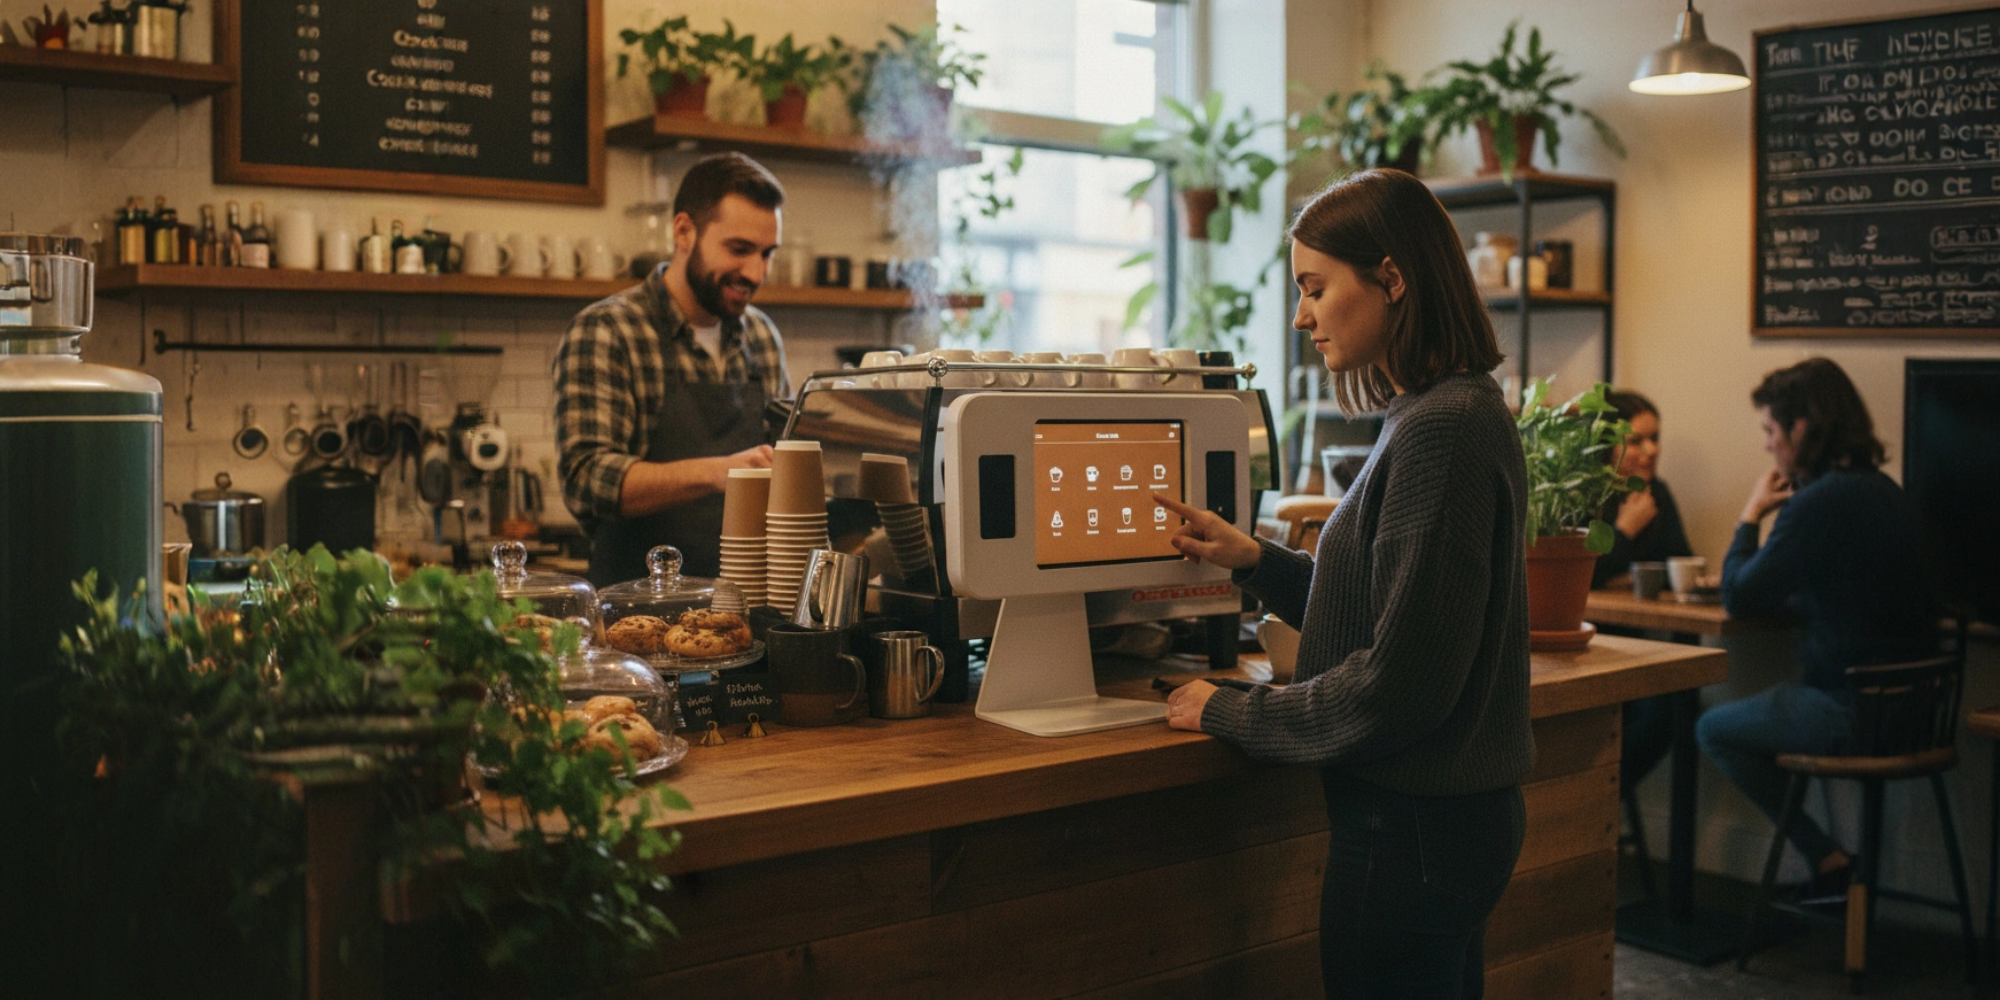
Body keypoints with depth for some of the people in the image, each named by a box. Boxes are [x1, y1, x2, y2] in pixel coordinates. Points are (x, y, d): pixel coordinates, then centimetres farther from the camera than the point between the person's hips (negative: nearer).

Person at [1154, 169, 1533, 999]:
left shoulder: (1439, 431, -22)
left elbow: (1399, 684, -24)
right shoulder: (1459, 412, 9)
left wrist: (1231, 714, -13)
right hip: (1457, 806, 10)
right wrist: (1255, 561, 7)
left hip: (1413, 831, -10)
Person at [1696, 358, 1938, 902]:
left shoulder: (1818, 503, -21)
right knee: (1741, 720, 26)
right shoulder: (1884, 491, 9)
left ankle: (1829, 862, 12)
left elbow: (1740, 597, -14)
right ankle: (1829, 865, 23)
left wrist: (1750, 516, -1)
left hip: (1850, 709, -9)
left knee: (1714, 729, 11)